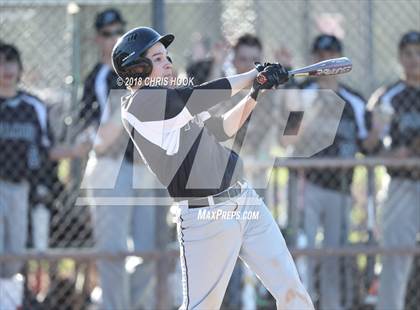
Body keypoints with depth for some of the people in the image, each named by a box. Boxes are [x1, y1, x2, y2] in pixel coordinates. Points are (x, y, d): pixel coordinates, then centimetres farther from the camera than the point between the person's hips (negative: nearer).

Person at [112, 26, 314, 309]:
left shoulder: (172, 101, 17)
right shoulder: (141, 103, -10)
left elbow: (220, 129, 24)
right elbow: (203, 96, -13)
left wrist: (254, 95, 13)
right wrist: (253, 76, 0)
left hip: (246, 199, 8)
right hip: (206, 219, -8)